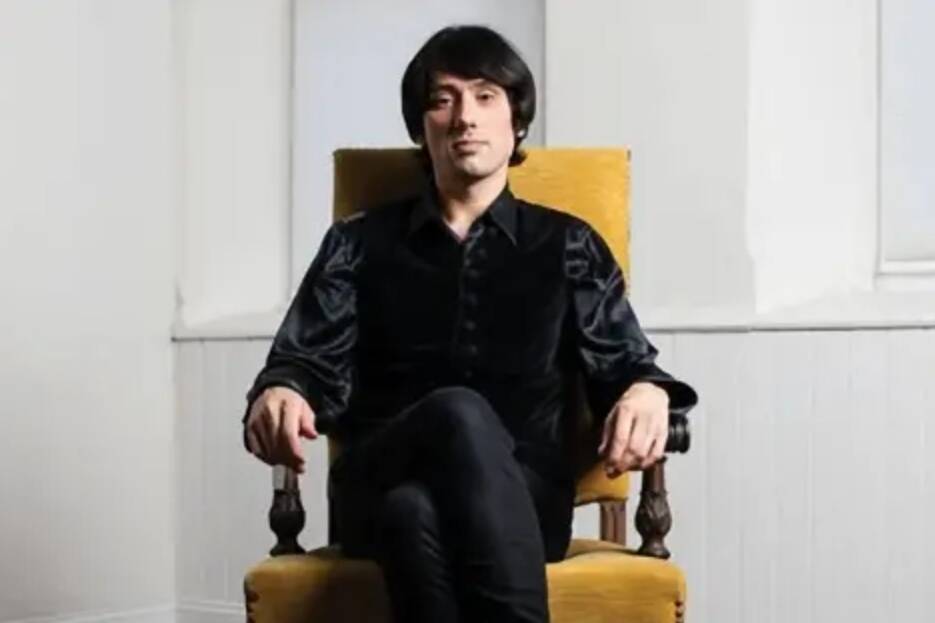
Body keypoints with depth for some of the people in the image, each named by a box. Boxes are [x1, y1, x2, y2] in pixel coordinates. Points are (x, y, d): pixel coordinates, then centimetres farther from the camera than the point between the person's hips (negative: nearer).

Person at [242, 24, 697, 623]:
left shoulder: (568, 245, 20)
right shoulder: (360, 243, 19)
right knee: (457, 413, -37)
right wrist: (278, 394, -16)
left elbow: (623, 363, 14)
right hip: (382, 491, 0)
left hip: (523, 496, 0)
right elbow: (308, 362, 10)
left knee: (423, 508, -38)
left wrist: (646, 393, -13)